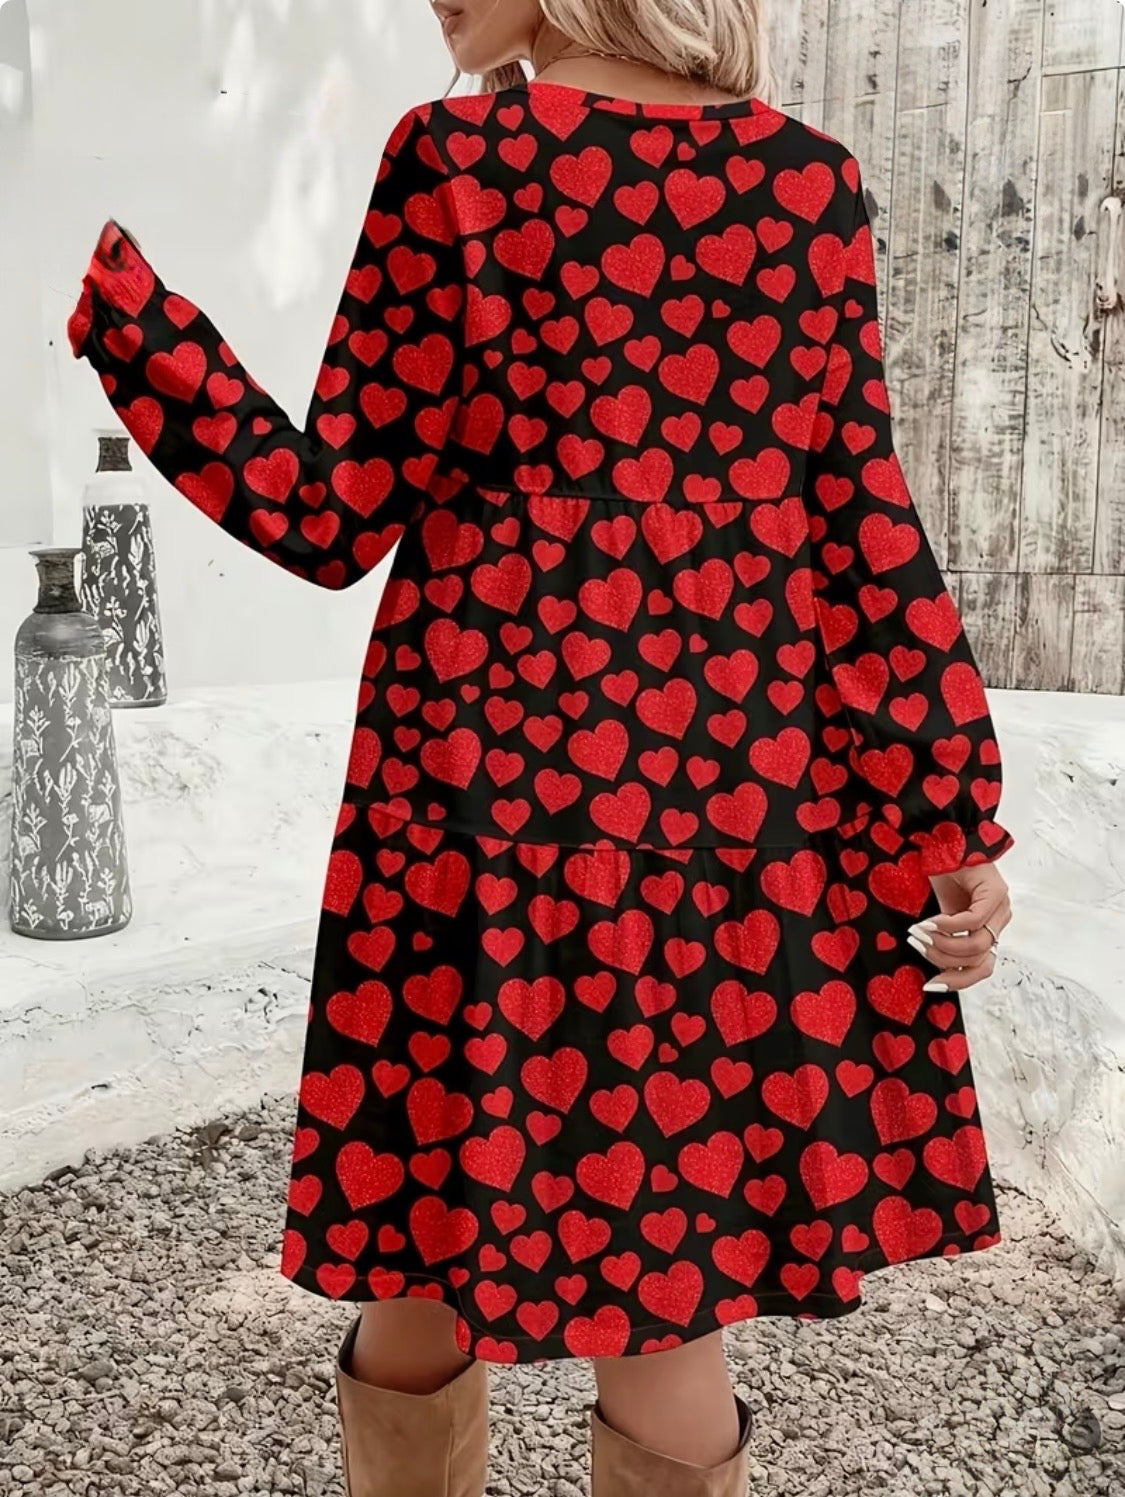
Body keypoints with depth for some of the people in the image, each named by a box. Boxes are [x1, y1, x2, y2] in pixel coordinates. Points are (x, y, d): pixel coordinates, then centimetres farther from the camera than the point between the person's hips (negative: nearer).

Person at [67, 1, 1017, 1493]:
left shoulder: (458, 156, -2)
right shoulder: (810, 178, 6)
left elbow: (330, 514, -2)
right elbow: (863, 523, 2)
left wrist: (105, 289, 7)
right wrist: (956, 817, 7)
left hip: (493, 760, -2)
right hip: (755, 782, 3)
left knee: (433, 1259, 16)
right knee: (672, 1294, 13)